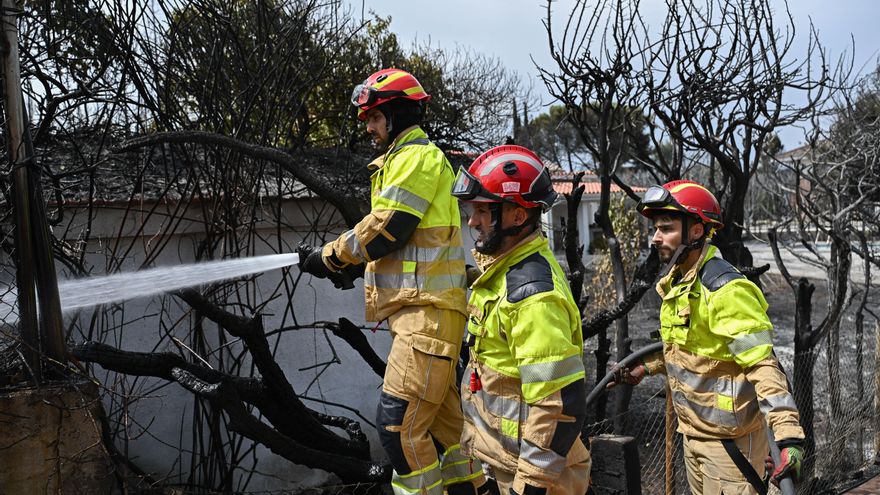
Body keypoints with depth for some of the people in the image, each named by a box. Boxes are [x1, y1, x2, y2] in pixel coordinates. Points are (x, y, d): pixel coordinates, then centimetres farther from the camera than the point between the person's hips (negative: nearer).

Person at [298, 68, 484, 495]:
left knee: (398, 423, -12)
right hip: (418, 307, 11)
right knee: (442, 422, 15)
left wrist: (331, 257, -4)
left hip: (427, 311, -11)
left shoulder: (417, 156, -9)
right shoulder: (401, 160, 24)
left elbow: (386, 229, -17)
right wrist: (348, 261, 8)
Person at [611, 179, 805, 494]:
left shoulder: (726, 291, -22)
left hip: (728, 440, -9)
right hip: (693, 432, 9)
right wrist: (645, 368, 21)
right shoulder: (677, 284, 6)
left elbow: (764, 367, -26)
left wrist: (789, 435, -33)